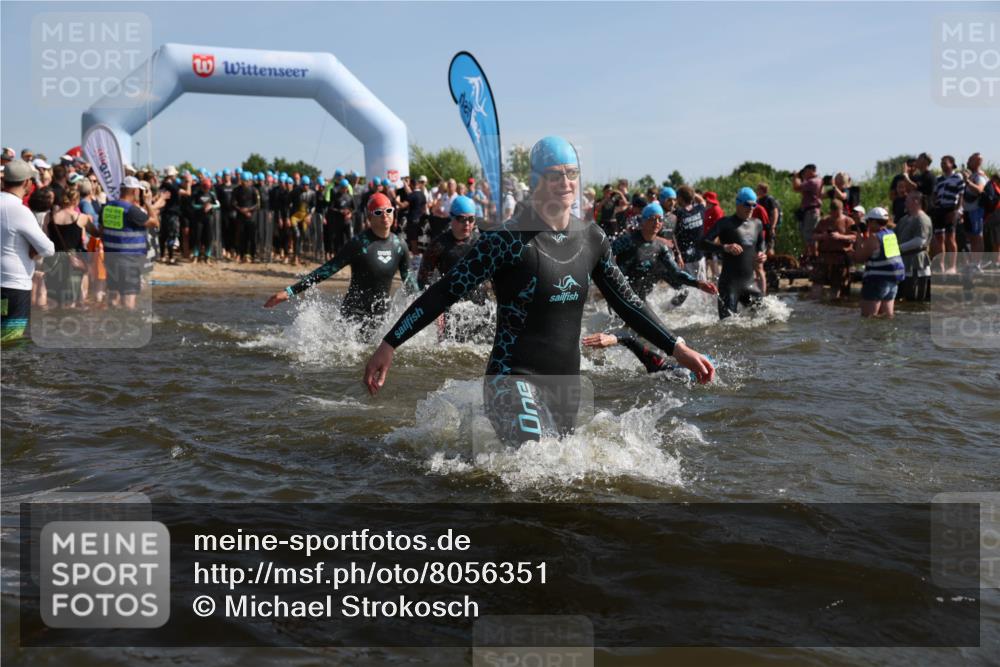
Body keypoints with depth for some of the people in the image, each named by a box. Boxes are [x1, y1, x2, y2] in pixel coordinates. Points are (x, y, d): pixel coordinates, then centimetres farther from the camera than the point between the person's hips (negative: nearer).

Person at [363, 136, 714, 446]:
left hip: (566, 382, 7)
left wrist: (678, 348, 10)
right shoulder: (509, 239, -13)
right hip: (513, 379, -7)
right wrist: (389, 345, -16)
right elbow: (445, 292, -12)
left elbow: (626, 302, 15)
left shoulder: (592, 239, 6)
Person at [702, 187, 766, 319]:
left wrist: (762, 255, 6)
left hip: (749, 282, 6)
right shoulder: (726, 223, -4)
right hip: (729, 283, -6)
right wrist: (725, 247, -28)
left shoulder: (757, 224, 14)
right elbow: (703, 242, -13)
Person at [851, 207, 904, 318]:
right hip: (893, 279, 9)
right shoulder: (892, 234, 9)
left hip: (878, 279, -9)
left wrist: (859, 241, -1)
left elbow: (858, 258, -12)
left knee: (867, 316, -6)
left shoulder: (873, 238, -15)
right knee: (886, 315, 14)